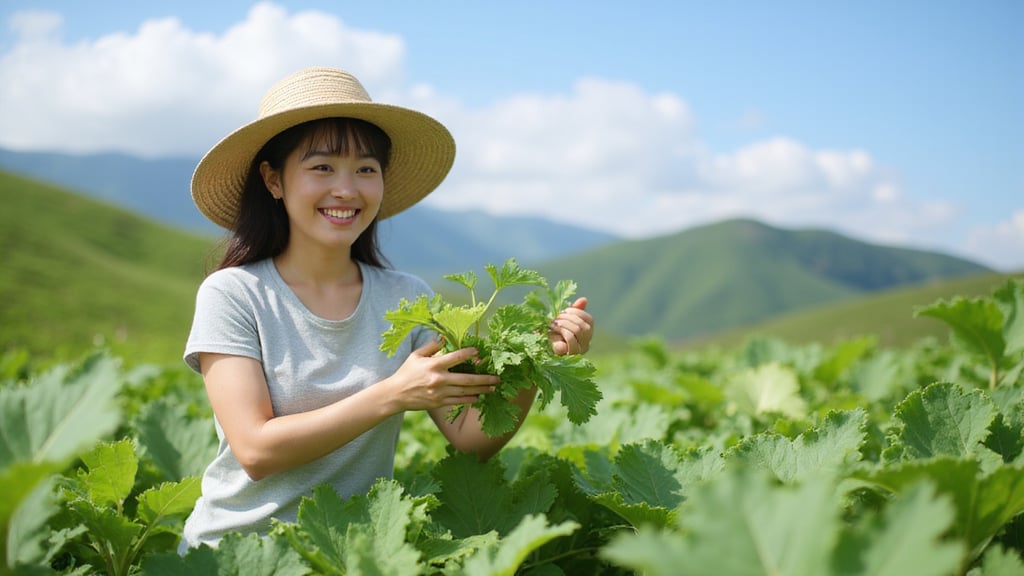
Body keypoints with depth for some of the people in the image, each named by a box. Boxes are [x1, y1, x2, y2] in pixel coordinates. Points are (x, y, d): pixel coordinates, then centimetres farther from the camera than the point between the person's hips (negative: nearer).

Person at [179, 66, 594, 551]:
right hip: (234, 548, -1)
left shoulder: (409, 299, 2)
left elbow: (471, 441, -2)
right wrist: (393, 395, -20)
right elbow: (256, 451, -14)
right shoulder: (232, 294, -6)